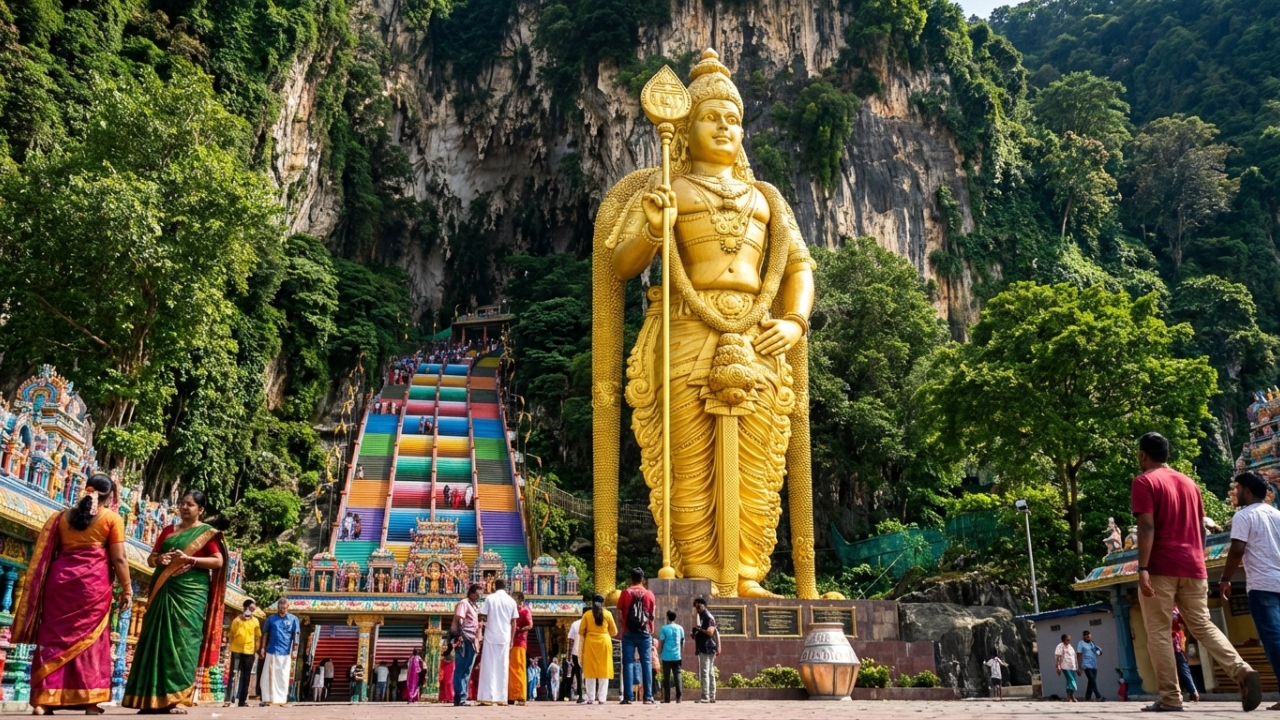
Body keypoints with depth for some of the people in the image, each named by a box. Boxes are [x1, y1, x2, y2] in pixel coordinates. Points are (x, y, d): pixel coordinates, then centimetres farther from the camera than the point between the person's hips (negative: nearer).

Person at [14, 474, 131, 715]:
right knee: (90, 639, 1)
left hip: (60, 578, 4)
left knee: (53, 635, 5)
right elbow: (119, 559, -3)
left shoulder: (63, 516, 15)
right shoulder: (112, 518, 1)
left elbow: (48, 553, 19)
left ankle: (43, 699, 0)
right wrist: (126, 589, 3)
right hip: (93, 582, -3)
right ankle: (90, 700, -1)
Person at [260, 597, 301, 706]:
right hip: (271, 651, 1)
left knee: (283, 677, 4)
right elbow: (265, 633, 11)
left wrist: (294, 650, -7)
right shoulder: (271, 618, 7)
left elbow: (296, 635, 1)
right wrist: (263, 648, 4)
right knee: (269, 675, 2)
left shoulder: (293, 619, 3)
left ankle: (282, 699, 8)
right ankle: (267, 699, 6)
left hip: (285, 652, -1)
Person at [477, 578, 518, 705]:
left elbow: (484, 617, -3)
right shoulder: (511, 601, 6)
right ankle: (501, 698, 3)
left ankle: (488, 697, -5)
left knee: (489, 666, 1)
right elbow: (513, 623, 7)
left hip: (491, 636, -2)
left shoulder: (490, 598, -1)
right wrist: (511, 639, 14)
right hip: (505, 637, 2)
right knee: (503, 667, 5)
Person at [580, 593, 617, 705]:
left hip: (590, 643, 0)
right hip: (604, 642, 0)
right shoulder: (608, 614, 1)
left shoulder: (587, 614, 1)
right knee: (604, 670, 3)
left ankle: (590, 698, 4)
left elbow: (581, 631, 1)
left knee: (590, 670, 5)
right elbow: (614, 632, 5)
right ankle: (601, 698, -1)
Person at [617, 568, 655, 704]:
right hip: (645, 633, 1)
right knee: (646, 663, 3)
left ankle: (628, 697, -5)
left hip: (629, 633, -1)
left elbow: (619, 615, 0)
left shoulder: (625, 593, 1)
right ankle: (648, 697, -1)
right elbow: (652, 616, 5)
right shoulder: (649, 594, 4)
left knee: (628, 663, 0)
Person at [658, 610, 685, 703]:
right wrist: (681, 653, 21)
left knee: (666, 677, 4)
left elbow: (661, 642, -5)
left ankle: (667, 698, 4)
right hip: (677, 656, 3)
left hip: (666, 656, -2)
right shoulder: (680, 628, 6)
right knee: (677, 675, 5)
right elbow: (683, 642, 11)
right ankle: (678, 696, -5)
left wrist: (659, 654, 5)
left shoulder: (664, 628, -5)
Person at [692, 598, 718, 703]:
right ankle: (712, 696, 12)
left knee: (704, 673, -11)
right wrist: (695, 634, 7)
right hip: (704, 648, 10)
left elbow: (710, 632, -19)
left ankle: (705, 697, -13)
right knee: (710, 673, 9)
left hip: (706, 648, -10)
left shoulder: (708, 616, -10)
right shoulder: (702, 616, 19)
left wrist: (699, 629, -13)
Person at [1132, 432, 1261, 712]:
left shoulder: (1145, 481, -5)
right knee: (1203, 625, 12)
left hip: (1161, 568, -6)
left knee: (1158, 631, 0)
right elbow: (1200, 528, 18)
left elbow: (1147, 527, -16)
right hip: (1193, 567, 6)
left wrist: (1143, 568, -19)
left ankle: (1170, 697, -2)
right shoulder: (1189, 482, 17)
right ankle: (1242, 670, -10)